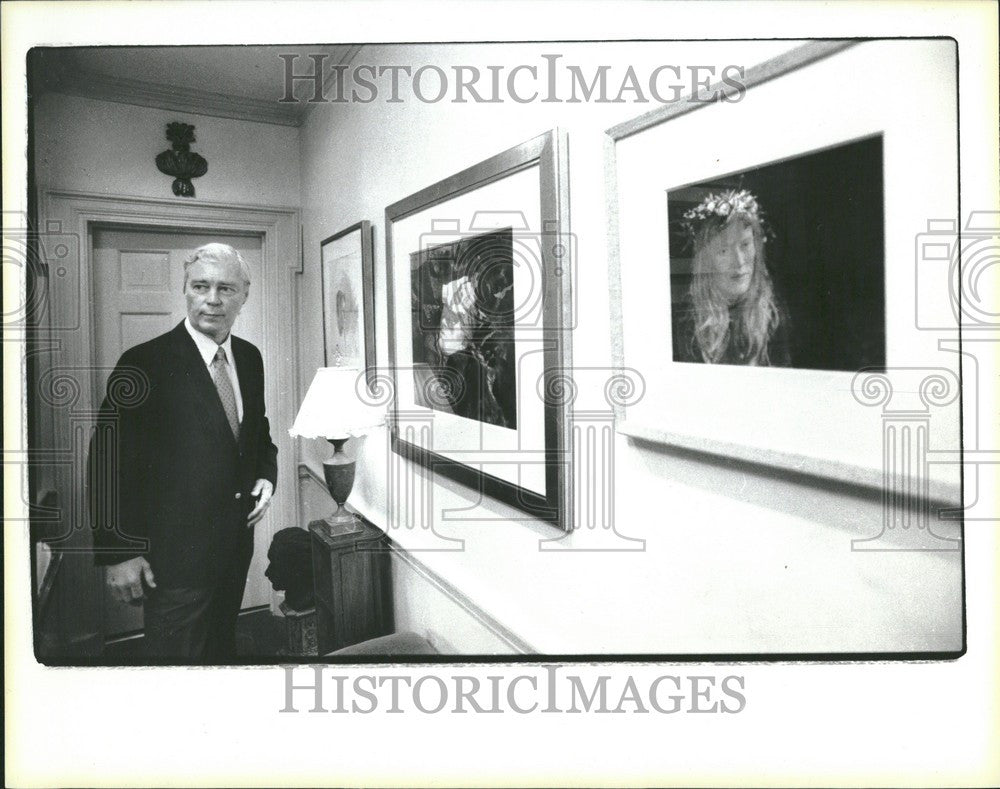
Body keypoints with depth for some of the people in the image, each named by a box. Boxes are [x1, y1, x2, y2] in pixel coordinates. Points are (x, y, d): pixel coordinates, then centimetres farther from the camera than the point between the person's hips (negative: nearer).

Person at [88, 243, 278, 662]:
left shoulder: (250, 358, 4)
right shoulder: (145, 362, -15)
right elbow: (107, 464, -13)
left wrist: (266, 475, -1)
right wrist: (118, 553, -14)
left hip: (236, 544, 6)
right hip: (175, 551, -6)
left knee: (222, 647, 22)